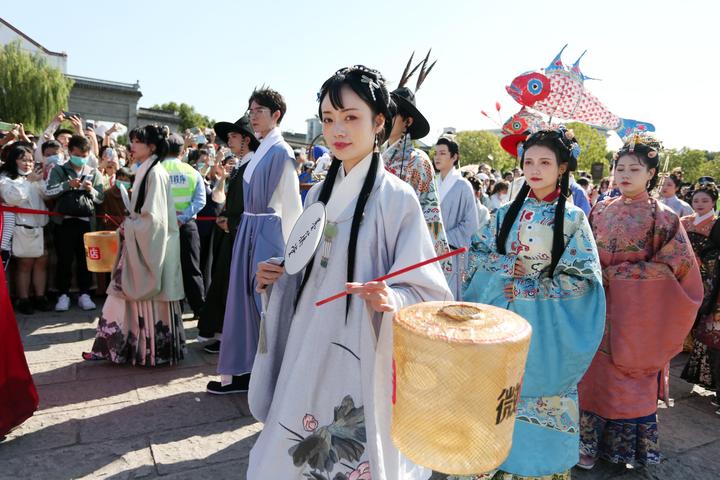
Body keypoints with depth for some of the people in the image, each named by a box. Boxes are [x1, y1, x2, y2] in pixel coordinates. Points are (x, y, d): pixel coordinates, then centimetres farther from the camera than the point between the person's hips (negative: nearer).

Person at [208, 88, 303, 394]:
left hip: (268, 231, -8)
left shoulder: (281, 151, -10)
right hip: (249, 230, 8)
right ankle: (244, 371, 24)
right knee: (245, 298, 11)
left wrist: (287, 247, -13)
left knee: (266, 300, -2)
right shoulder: (259, 151, 14)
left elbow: (292, 204, -13)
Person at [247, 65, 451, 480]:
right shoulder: (319, 195, 7)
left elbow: (425, 290, -12)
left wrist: (390, 299, -30)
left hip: (360, 360, -6)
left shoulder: (396, 196, -12)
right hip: (307, 353, 6)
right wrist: (277, 279, 0)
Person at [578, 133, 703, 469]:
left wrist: (615, 272, -14)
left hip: (636, 312, -3)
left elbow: (675, 263, -11)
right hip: (600, 306, 3)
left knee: (629, 379, 6)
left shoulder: (662, 216, -5)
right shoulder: (601, 211, 6)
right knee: (595, 374, 7)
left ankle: (628, 447, 26)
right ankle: (592, 443, 22)